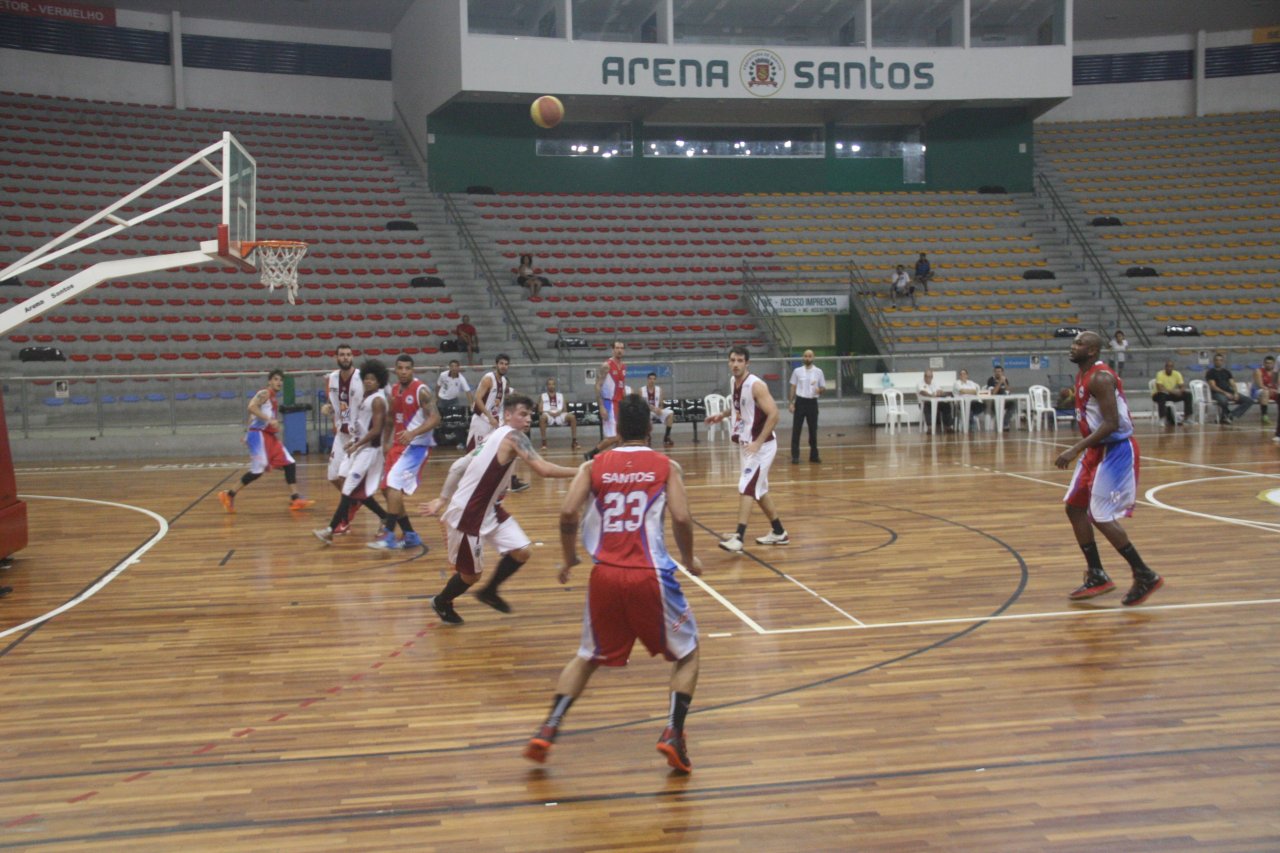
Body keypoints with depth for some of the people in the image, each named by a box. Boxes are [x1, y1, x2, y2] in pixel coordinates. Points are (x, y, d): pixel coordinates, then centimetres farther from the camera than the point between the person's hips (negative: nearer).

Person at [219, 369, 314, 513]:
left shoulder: (275, 399, 17)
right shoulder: (264, 393, -8)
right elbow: (252, 407, -25)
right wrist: (269, 420, -30)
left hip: (270, 436, 9)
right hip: (258, 434, -9)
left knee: (290, 463, 1)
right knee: (259, 469, -12)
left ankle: (295, 499, 2)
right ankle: (229, 495, 2)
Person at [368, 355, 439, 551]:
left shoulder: (421, 390, -13)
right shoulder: (393, 391, 10)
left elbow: (435, 418, -21)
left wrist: (413, 433, -33)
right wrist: (386, 442, 16)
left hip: (417, 445, -9)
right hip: (398, 444, 9)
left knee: (394, 484, -20)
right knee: (388, 489, 8)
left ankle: (389, 536, -18)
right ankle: (410, 535, 17)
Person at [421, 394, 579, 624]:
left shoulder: (495, 437, 8)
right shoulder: (513, 436, -19)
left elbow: (458, 467, 11)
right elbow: (543, 469, -30)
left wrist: (443, 499, 16)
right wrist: (580, 472, -24)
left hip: (489, 509, 9)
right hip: (468, 515, -9)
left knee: (522, 552, 4)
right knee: (471, 574, 8)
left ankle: (489, 592, 26)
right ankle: (441, 602, 35)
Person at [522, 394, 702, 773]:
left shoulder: (594, 466, 9)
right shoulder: (666, 466, 5)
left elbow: (567, 513, -3)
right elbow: (681, 518, -7)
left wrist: (569, 558, 12)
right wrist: (689, 560, 11)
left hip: (604, 575, 3)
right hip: (650, 575, -2)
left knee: (588, 656, 23)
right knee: (687, 653, 19)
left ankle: (548, 730, 10)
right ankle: (673, 733, 1)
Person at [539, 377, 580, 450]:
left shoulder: (560, 395, 20)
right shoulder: (543, 396, 15)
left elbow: (565, 409, 12)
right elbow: (540, 410, 5)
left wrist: (559, 412, -10)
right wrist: (549, 412, -13)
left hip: (560, 415, 2)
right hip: (548, 415, -2)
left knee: (572, 416, -27)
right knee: (542, 417, -39)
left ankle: (575, 441, -22)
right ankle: (544, 442, -35)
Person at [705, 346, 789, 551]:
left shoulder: (756, 385, -20)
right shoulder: (735, 382, 5)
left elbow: (773, 414, -25)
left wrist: (758, 443, -27)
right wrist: (722, 415, 11)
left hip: (761, 445, -9)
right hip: (747, 444, 9)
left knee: (746, 489, -15)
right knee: (759, 490, 17)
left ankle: (739, 538, -18)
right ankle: (779, 532, 29)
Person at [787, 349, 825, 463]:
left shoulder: (818, 371, 4)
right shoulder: (797, 371, 2)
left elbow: (823, 387, 8)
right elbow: (792, 387, 5)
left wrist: (820, 390, -16)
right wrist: (790, 403, -2)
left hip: (812, 402, 1)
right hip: (800, 402, -1)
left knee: (813, 429, 6)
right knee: (796, 429, -2)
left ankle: (814, 455, 16)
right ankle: (795, 456, 3)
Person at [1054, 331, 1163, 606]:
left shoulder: (1100, 378, -21)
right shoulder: (1083, 375, 9)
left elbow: (1111, 423, -28)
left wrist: (1075, 449, -30)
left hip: (1116, 449, -10)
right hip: (1098, 449, 10)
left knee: (1102, 516, -9)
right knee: (1075, 507, 11)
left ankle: (1145, 576, 2)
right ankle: (1097, 576, 18)